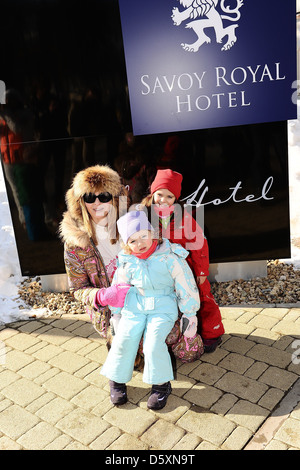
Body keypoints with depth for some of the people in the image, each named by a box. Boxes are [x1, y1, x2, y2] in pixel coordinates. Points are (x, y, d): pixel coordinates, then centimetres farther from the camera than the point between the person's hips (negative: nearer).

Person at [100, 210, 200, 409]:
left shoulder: (170, 257, -12)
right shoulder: (127, 261, -1)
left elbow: (186, 286, -5)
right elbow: (118, 287, 13)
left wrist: (190, 315, -2)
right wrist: (116, 313, 16)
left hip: (163, 306, -3)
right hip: (134, 305, 4)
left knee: (153, 343, -21)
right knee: (124, 340, -12)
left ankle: (161, 384, 3)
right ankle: (117, 380, 13)